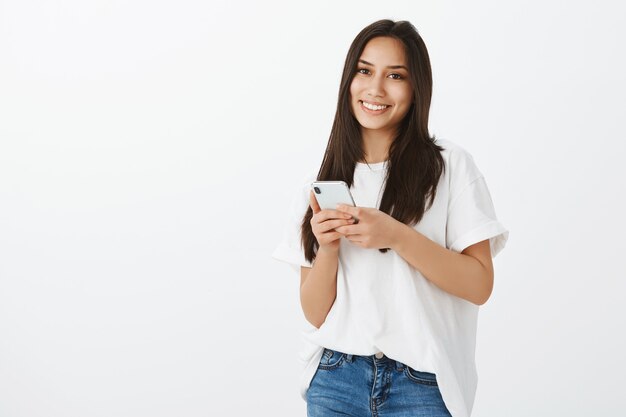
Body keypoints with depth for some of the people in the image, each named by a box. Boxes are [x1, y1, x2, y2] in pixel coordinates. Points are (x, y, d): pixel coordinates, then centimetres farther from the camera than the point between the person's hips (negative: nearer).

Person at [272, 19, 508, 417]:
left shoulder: (450, 165, -4)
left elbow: (479, 285, -9)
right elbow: (315, 313, 3)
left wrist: (396, 236, -20)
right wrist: (327, 248, -14)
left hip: (421, 383, -3)